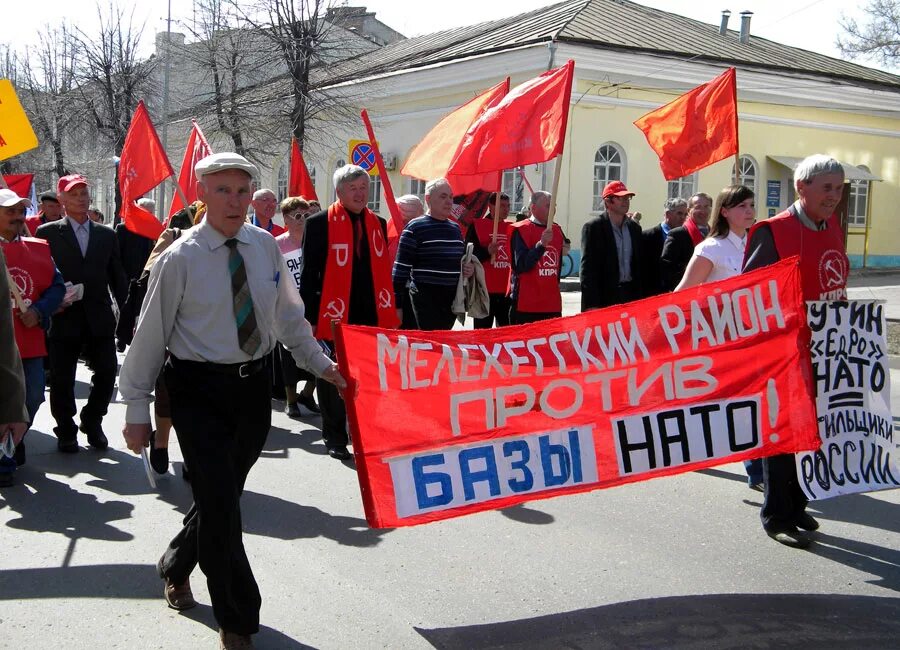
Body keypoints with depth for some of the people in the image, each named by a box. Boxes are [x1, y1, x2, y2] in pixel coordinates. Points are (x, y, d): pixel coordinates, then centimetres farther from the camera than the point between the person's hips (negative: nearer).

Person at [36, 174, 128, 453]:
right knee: (62, 380, 5)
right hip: (64, 319, -2)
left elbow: (117, 278, 11)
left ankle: (92, 422, 25)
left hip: (100, 318, 2)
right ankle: (66, 431, 22)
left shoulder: (106, 234, 10)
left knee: (106, 375, 2)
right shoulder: (47, 233, 2)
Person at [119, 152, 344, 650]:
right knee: (220, 503, -5)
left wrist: (320, 364, 15)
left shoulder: (266, 247, 1)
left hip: (254, 385, 5)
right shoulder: (180, 258, -11)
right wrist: (137, 409, -5)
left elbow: (288, 315, 14)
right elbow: (150, 334, -7)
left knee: (222, 495, 16)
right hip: (200, 390, -4)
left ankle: (177, 566, 46)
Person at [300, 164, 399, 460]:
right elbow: (310, 274, -5)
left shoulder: (378, 223, 11)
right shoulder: (320, 223, -4)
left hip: (372, 317, 4)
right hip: (334, 317, -4)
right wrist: (309, 318, -9)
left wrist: (391, 310, 10)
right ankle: (335, 438, 20)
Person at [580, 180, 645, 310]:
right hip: (605, 297, -5)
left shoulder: (634, 228, 14)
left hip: (630, 295, 5)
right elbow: (587, 268, -9)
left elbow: (638, 264, 17)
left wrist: (639, 297, 10)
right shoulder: (593, 227, -4)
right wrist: (591, 305, -15)